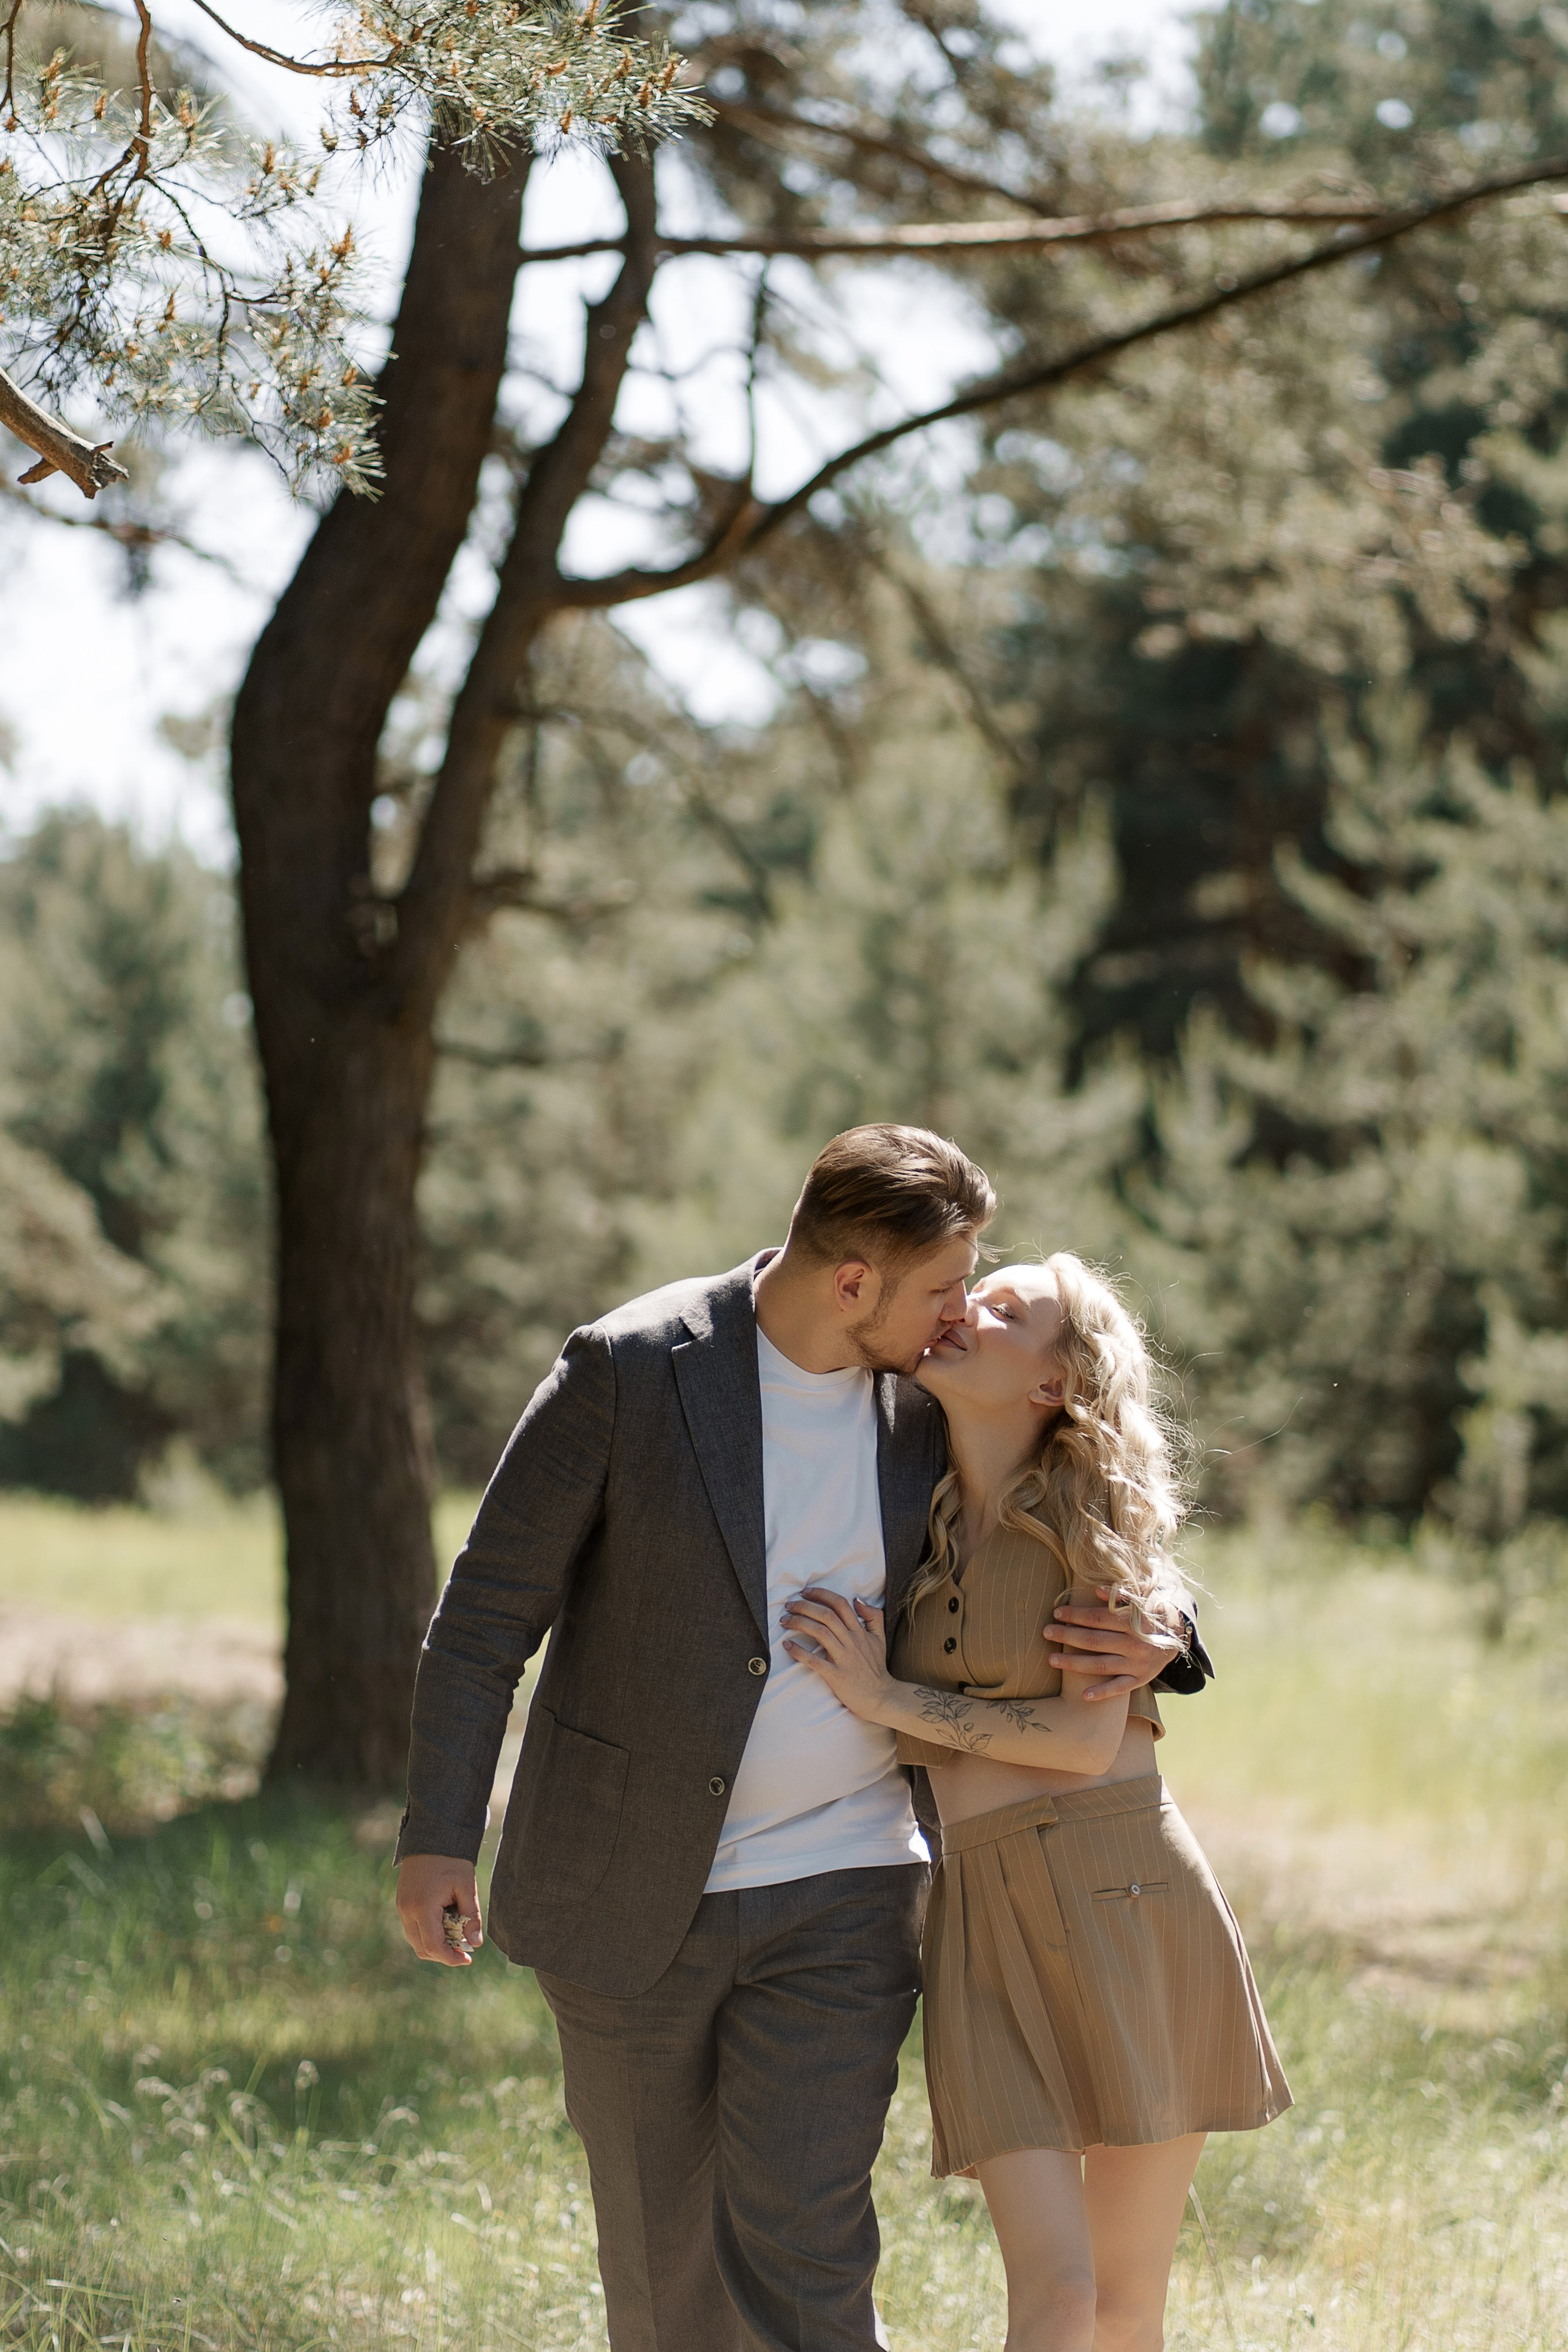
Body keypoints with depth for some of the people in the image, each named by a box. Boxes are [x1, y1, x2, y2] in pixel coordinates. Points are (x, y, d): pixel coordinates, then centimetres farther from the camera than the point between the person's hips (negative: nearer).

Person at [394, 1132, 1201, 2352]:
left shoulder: (926, 1397, -2)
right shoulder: (630, 1368, -14)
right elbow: (494, 1601, -8)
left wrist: (1151, 1642, -8)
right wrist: (439, 1836, -11)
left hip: (835, 1902, 2)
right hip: (629, 1888, -1)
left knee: (802, 2252, -8)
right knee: (660, 2237, 11)